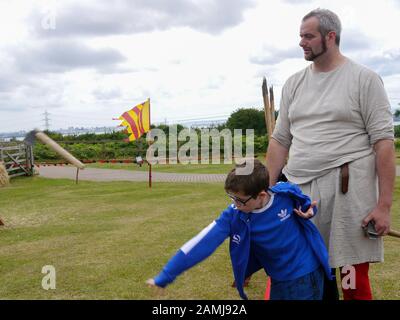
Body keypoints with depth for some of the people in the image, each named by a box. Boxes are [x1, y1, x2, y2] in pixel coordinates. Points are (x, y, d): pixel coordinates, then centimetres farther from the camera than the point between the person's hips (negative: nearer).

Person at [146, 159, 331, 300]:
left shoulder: (286, 193, -19)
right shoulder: (233, 216, -19)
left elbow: (306, 205, 5)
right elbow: (203, 243, -24)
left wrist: (308, 212, -19)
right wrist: (165, 277, -26)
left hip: (307, 274, -1)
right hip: (280, 281, 1)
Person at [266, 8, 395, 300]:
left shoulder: (364, 78, 0)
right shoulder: (294, 83, 13)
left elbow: (384, 142, -5)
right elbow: (280, 141, 12)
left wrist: (384, 204, -11)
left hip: (347, 189, -4)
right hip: (298, 190, 4)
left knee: (355, 282, 2)